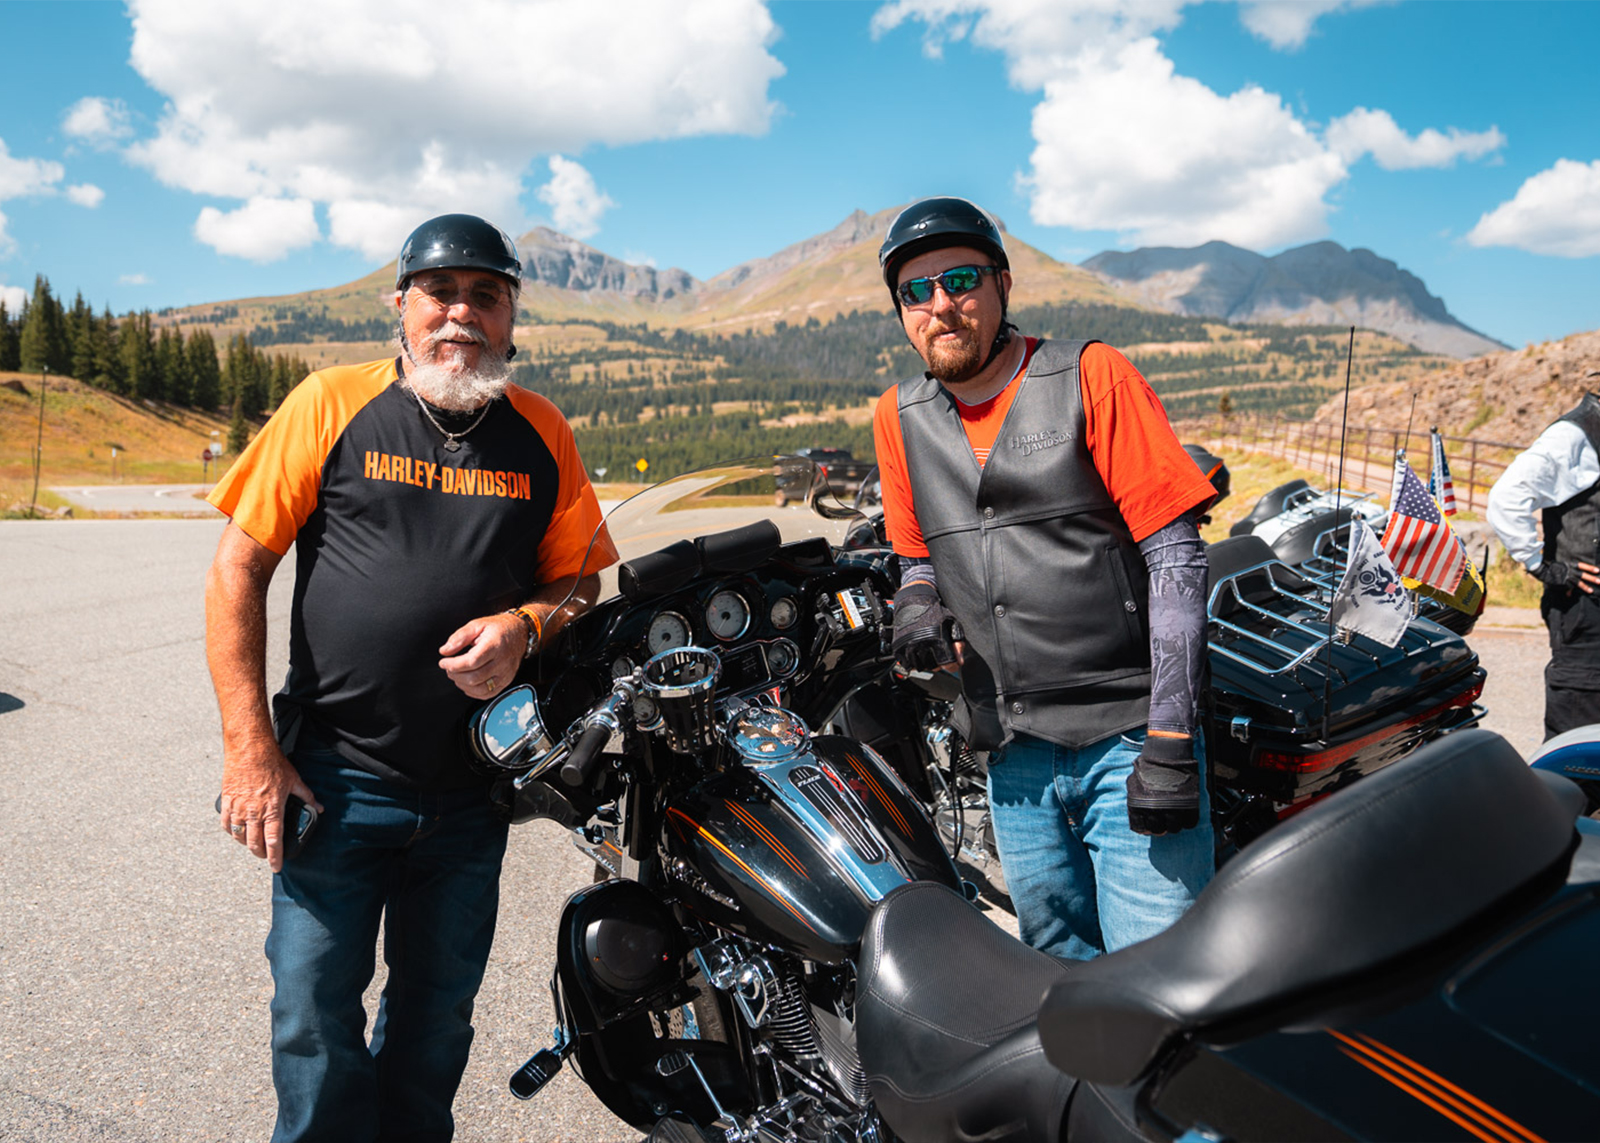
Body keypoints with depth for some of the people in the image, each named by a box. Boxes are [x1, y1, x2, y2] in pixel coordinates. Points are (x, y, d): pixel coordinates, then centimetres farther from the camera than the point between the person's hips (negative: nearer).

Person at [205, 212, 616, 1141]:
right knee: (316, 1023, 2)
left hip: (472, 785, 3)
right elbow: (239, 568, -4)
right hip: (335, 776, -2)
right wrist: (249, 747, -10)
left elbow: (579, 578, 11)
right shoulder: (333, 403, -3)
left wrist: (525, 625, -13)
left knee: (438, 1021, 16)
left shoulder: (543, 435, 5)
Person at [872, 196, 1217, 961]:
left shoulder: (1092, 375, -4)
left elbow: (1176, 560, -8)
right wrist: (918, 602, -2)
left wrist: (1171, 738, -14)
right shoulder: (899, 417, 11)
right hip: (1015, 753, 5)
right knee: (1060, 965, 15)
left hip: (1125, 737, -4)